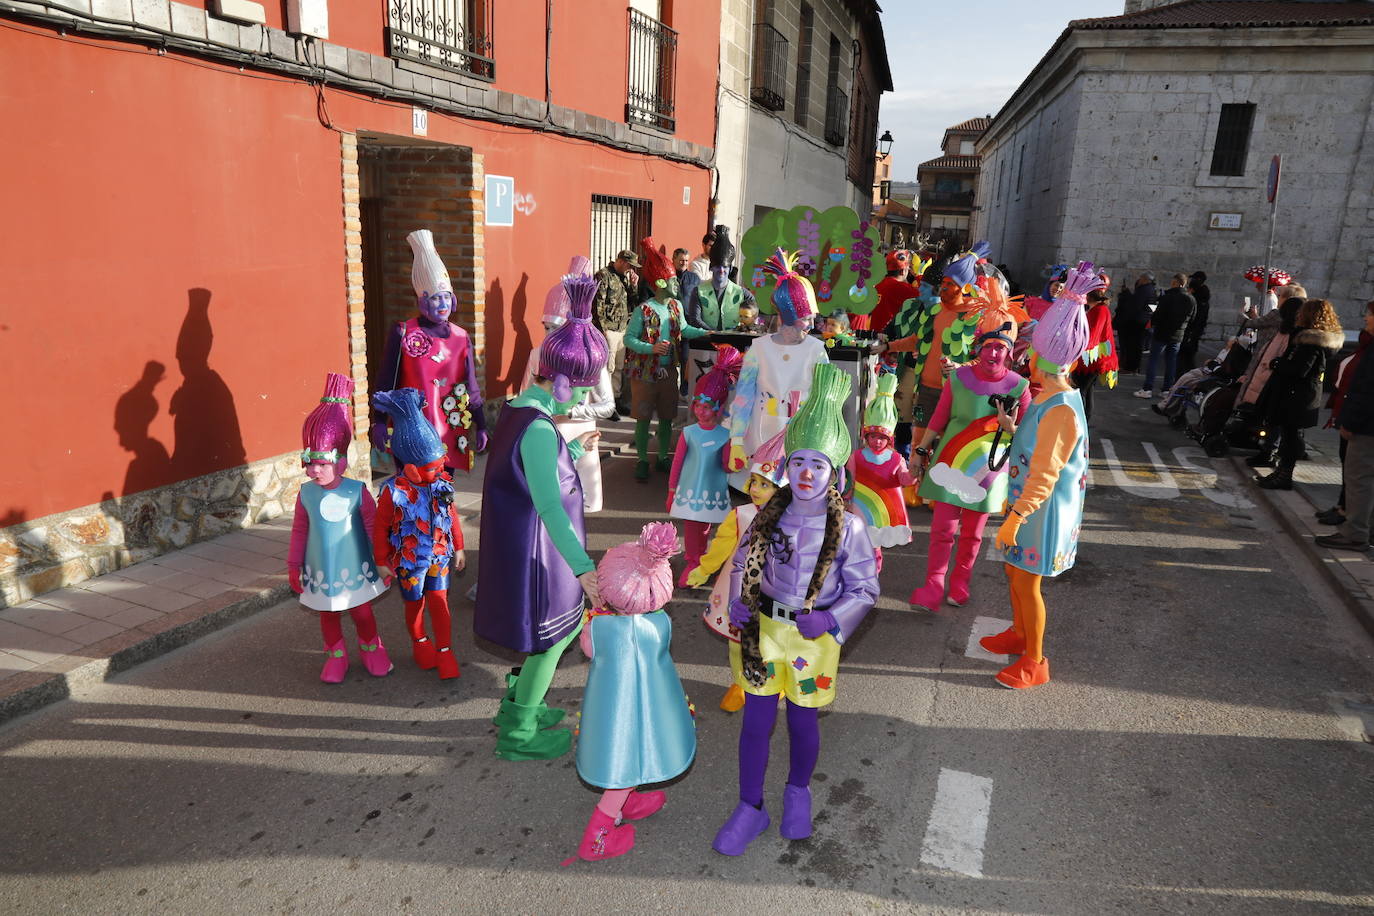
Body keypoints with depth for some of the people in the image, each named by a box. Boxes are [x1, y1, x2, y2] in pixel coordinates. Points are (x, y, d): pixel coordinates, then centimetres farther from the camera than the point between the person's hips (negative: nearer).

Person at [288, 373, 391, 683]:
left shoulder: (356, 491, -16)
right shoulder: (306, 493, -9)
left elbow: (373, 526, -7)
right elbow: (299, 531, 1)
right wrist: (294, 566, 6)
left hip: (354, 569, -2)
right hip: (320, 572, 2)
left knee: (362, 612, 12)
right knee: (328, 615, 17)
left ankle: (371, 650, 37)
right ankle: (336, 656, 37)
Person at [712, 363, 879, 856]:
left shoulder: (848, 527, -13)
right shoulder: (770, 514, -4)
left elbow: (864, 588, -7)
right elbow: (742, 563, 8)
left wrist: (831, 622, -21)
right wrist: (739, 605, -8)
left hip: (813, 636, -2)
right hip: (762, 628, 2)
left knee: (803, 722, 14)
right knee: (755, 720, 9)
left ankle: (798, 792, 44)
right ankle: (750, 807, 28)